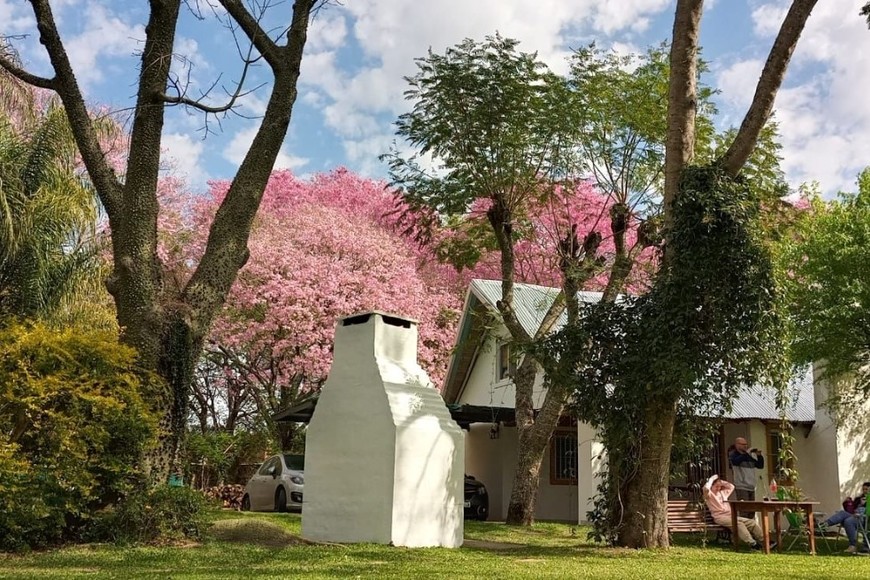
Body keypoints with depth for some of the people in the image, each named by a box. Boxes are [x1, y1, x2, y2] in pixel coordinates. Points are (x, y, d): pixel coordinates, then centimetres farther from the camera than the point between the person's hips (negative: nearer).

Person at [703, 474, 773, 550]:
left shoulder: (722, 492, 25)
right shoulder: (709, 495, 1)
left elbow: (731, 486, 37)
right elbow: (706, 488, -21)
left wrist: (721, 482, 25)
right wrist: (711, 479, -6)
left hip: (730, 516, 8)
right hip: (720, 517, -8)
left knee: (751, 522, -9)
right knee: (738, 524, -33)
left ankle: (765, 541, -14)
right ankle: (752, 544, -41)